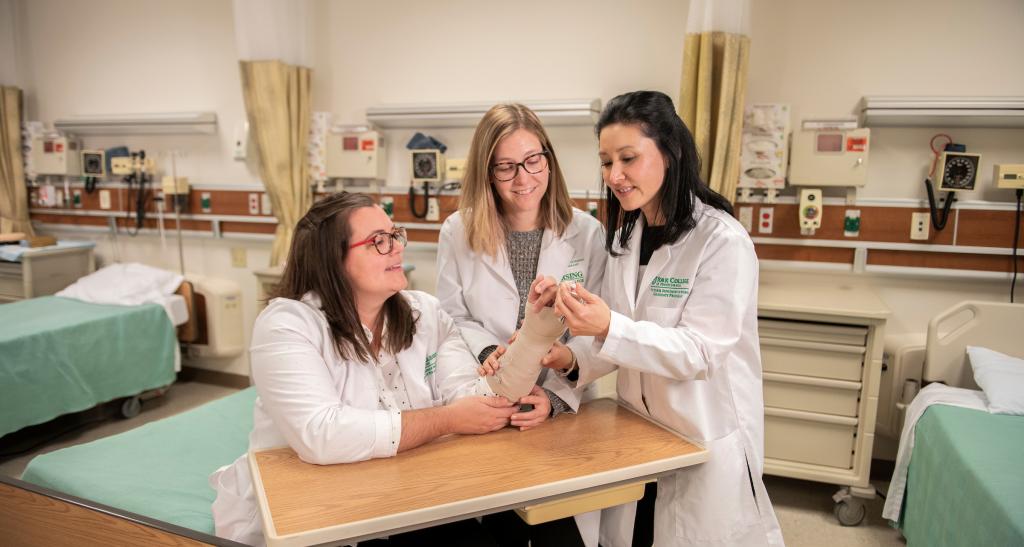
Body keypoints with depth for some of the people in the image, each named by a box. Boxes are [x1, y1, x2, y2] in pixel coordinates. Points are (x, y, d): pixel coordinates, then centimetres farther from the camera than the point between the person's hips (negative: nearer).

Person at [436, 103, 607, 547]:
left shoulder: (587, 233, -5)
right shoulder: (458, 232, -2)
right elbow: (452, 321, 1)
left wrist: (556, 398, -21)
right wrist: (491, 352, -19)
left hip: (562, 414, 0)